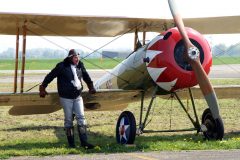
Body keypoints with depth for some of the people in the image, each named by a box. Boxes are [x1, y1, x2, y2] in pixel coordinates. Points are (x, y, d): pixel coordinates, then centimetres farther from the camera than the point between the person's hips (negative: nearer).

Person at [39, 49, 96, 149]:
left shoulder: (80, 66, 7)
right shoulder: (62, 66, -8)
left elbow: (86, 77, 26)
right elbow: (50, 77, 0)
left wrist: (91, 87, 34)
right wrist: (42, 89, 3)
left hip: (78, 97, 4)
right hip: (66, 98, -4)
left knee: (81, 118, -3)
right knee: (69, 120, 1)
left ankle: (84, 142, -3)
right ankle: (71, 143, 8)